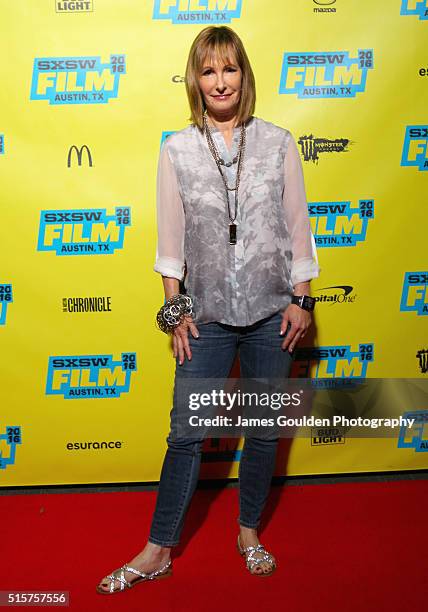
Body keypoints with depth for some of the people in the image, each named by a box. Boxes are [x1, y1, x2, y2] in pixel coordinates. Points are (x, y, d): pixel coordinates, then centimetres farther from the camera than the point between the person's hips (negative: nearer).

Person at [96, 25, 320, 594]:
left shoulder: (278, 142, 1)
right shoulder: (177, 149, 1)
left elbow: (298, 226, 3)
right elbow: (171, 237, 2)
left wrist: (301, 300, 0)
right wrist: (175, 311, 0)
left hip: (271, 312, 1)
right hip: (207, 314, 0)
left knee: (264, 429, 12)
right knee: (186, 434, 4)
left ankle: (249, 531, 34)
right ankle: (158, 551, 19)